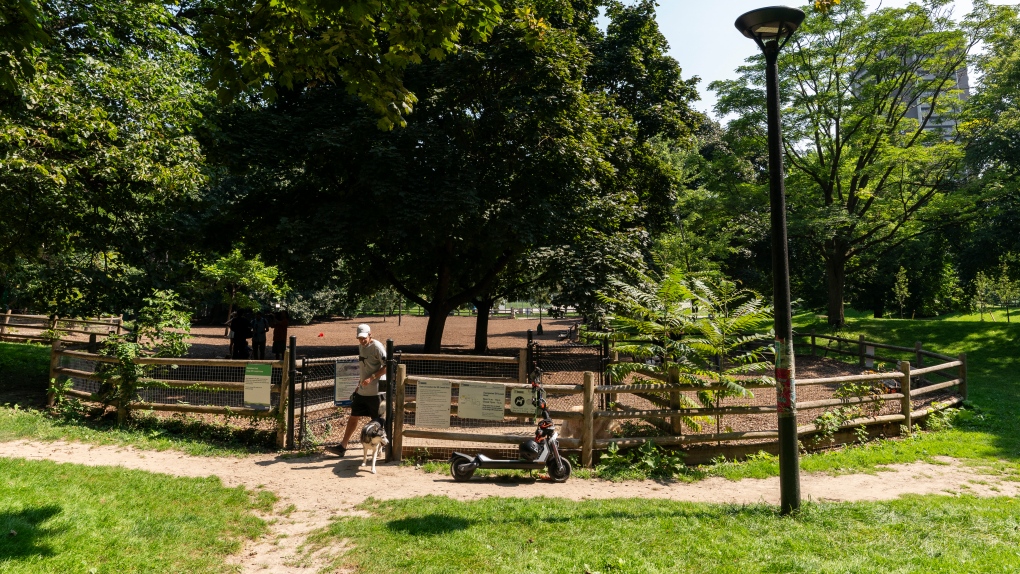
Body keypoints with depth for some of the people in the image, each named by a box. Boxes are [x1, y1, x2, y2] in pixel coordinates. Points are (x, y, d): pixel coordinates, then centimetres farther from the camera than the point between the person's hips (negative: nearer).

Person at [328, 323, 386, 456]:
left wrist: (372, 378, -24)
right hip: (362, 391, 8)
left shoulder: (377, 347, -14)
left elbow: (387, 366, -19)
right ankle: (342, 447, 15)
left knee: (377, 421, 3)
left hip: (375, 391, -8)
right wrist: (360, 383, 18)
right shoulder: (360, 346, 10)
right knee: (353, 417, 10)